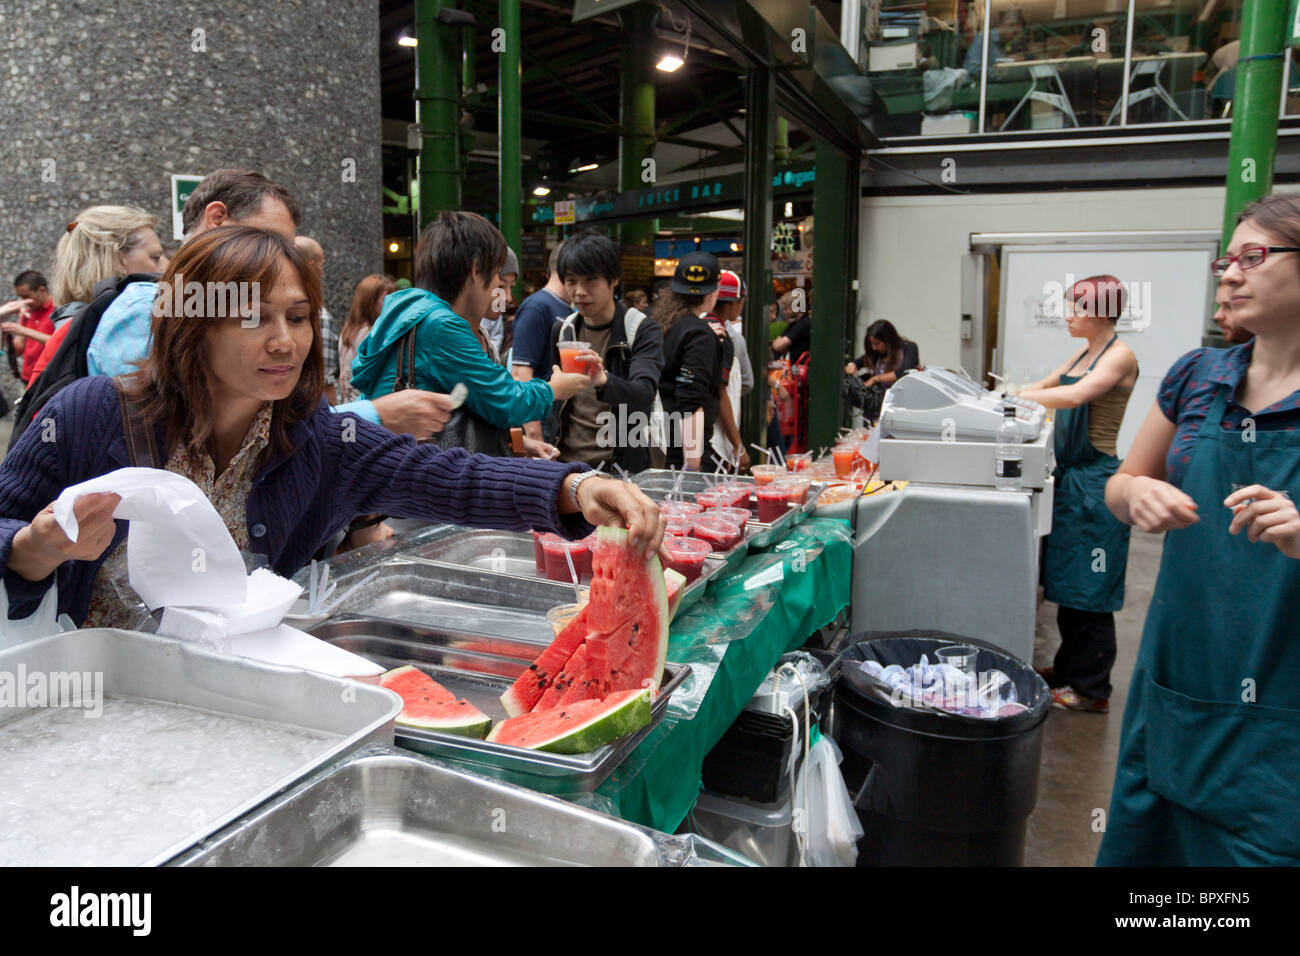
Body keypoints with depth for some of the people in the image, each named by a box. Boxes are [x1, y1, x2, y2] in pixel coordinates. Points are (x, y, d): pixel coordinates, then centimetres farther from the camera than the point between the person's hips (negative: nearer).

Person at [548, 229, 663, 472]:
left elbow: (644, 395, -24)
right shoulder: (563, 330, 7)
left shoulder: (643, 332, -9)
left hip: (621, 465, -4)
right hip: (565, 462, 4)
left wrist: (604, 381, -42)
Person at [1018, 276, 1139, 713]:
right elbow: (1042, 387, 22)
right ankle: (1068, 670, 28)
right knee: (1068, 583, 16)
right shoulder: (1082, 355, 15)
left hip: (1095, 480, -9)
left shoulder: (1120, 355, -12)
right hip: (1069, 476, 9)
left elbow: (1075, 396, -26)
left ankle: (1091, 689, 9)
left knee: (1089, 592, -2)